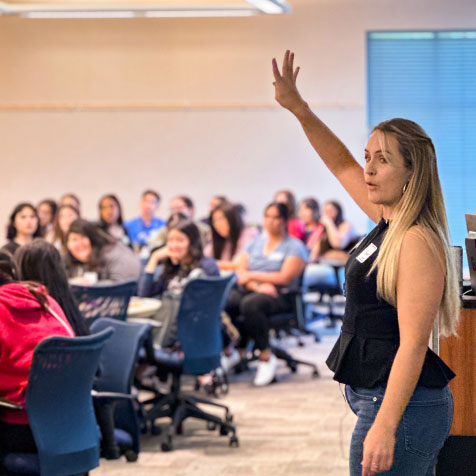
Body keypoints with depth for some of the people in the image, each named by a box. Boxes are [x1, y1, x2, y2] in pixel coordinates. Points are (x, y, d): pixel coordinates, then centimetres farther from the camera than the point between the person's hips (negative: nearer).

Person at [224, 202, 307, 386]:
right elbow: (240, 271, 8)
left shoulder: (294, 246, 5)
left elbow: (285, 278, -8)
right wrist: (257, 285, -12)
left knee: (250, 304, -38)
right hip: (248, 290, 5)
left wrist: (252, 275, -4)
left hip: (279, 296, -4)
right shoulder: (255, 242, 20)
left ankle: (266, 357, -24)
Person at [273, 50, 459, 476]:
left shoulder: (418, 242, -18)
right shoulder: (388, 222, 9)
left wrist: (384, 426, -29)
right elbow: (342, 165, 22)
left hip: (398, 407, -10)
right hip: (376, 400, 10)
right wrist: (298, 108, 14)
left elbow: (413, 343, -23)